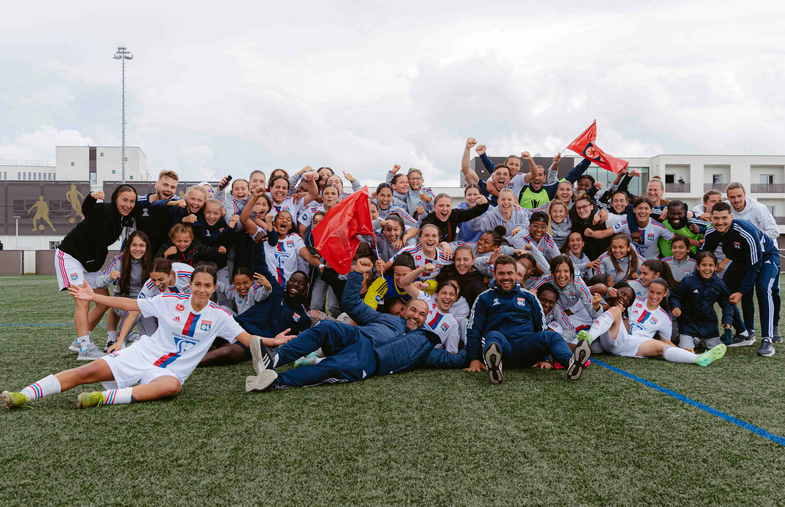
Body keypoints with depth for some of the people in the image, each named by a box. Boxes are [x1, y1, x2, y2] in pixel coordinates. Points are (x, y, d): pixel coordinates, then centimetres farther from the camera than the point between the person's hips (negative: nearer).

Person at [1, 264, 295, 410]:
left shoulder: (218, 315, 2)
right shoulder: (172, 301, 2)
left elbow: (246, 338, 1)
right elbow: (132, 305, 6)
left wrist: (273, 341, -13)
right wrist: (93, 297, 4)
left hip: (172, 369, -1)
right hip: (143, 355, 1)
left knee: (171, 386, -39)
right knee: (89, 372, -16)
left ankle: (104, 398, -41)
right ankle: (24, 396, -14)